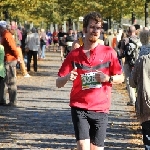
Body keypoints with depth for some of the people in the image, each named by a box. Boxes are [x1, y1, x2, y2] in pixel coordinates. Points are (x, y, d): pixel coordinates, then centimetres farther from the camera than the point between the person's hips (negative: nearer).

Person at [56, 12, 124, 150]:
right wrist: (67, 77, -19)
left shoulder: (109, 52, 3)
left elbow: (121, 78, 9)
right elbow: (58, 83, 4)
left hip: (101, 109, 0)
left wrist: (108, 78, -12)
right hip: (79, 107, 0)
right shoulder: (74, 54, 4)